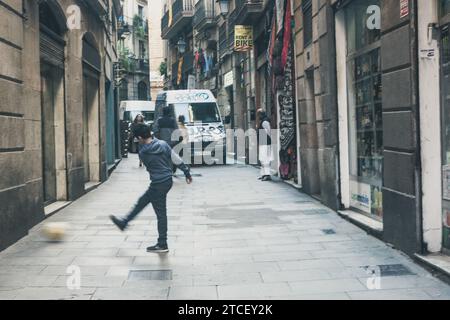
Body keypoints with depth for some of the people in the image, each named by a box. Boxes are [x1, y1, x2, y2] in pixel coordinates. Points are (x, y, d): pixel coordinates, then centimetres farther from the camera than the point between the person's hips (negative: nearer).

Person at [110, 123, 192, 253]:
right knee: (142, 201, 21)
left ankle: (162, 245, 12)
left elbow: (149, 168, 4)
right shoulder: (163, 144, -4)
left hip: (158, 185, -6)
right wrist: (187, 173, 10)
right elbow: (177, 159, 0)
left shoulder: (143, 153, -13)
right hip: (168, 181, 6)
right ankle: (124, 222, 37)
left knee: (161, 214, 2)